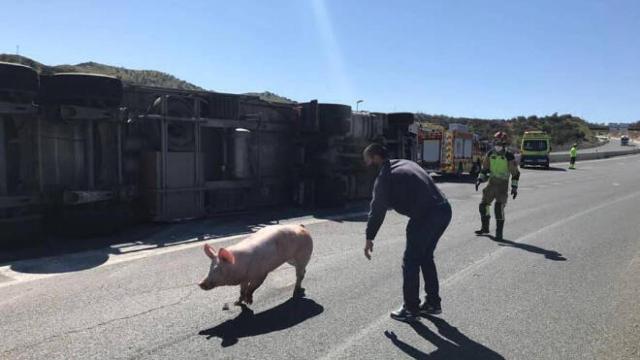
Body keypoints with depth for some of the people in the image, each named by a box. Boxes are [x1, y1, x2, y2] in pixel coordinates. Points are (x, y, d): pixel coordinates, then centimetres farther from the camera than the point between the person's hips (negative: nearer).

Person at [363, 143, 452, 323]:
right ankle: (433, 303, 32)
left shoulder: (385, 177, -4)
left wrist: (369, 238, 3)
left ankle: (411, 309, 12)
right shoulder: (405, 163, 21)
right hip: (444, 210, 9)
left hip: (426, 216, -9)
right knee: (426, 257, 22)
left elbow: (377, 209, -5)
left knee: (410, 262, 3)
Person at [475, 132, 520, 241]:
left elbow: (515, 173, -5)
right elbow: (485, 168, 12)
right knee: (484, 205, 8)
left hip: (503, 185, -5)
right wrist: (480, 180, 1)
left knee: (499, 208, -14)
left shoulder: (509, 156, -10)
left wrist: (514, 187, -10)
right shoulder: (490, 154, 3)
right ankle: (485, 228, 26)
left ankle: (499, 233, -4)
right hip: (491, 183, 5)